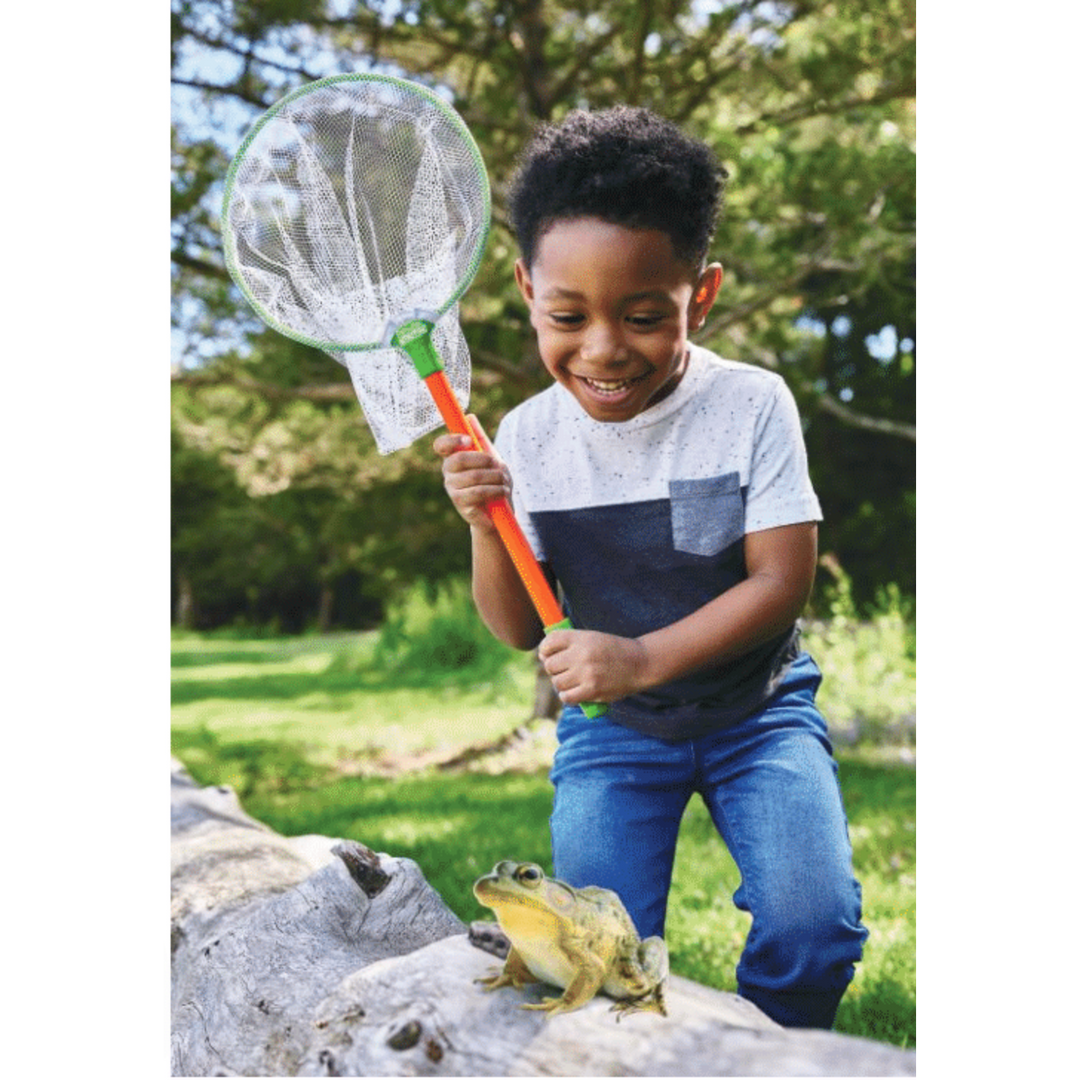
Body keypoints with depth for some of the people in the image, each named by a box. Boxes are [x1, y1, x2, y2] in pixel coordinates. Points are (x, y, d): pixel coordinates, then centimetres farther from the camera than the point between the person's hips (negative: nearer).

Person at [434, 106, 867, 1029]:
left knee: (813, 931, -18)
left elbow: (781, 583, -16)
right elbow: (521, 631, -5)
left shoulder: (750, 405, -16)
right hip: (612, 726, 2)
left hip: (755, 706, -1)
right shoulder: (528, 437, -10)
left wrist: (645, 659, -29)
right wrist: (485, 526, -24)